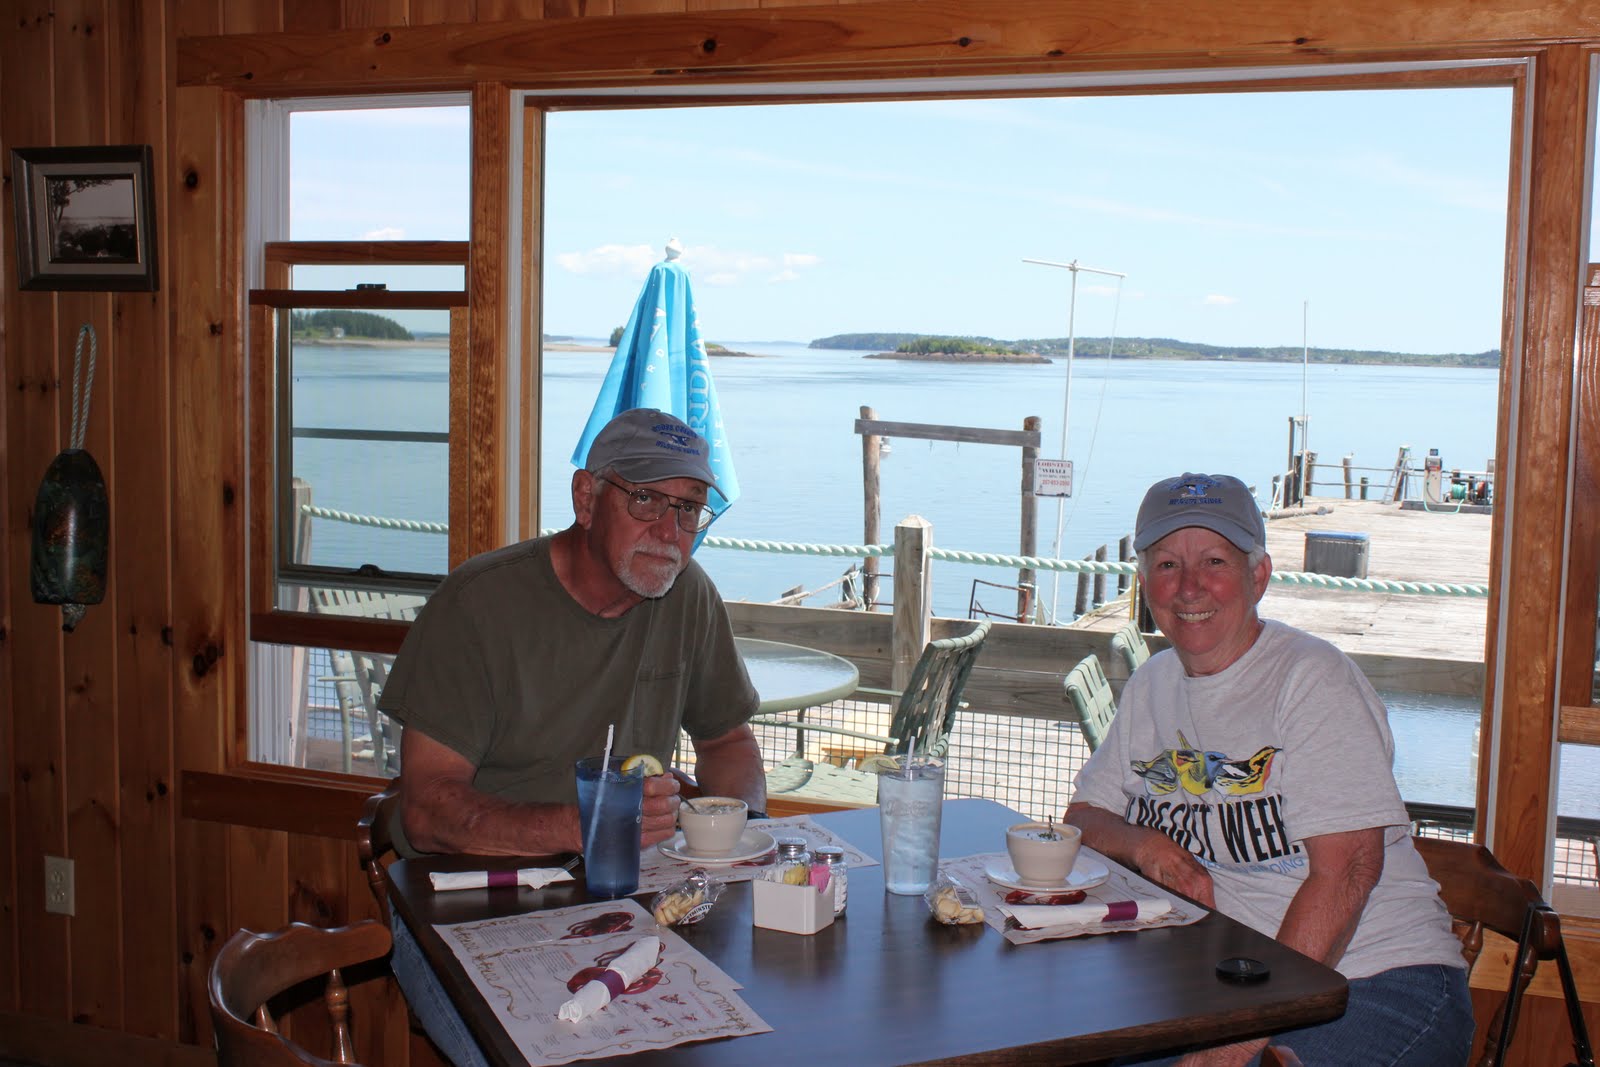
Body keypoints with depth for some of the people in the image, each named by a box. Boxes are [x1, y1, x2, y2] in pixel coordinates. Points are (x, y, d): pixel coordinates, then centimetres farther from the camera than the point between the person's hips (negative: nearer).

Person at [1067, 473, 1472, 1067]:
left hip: (1378, 981, -5)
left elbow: (1346, 872, -17)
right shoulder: (1153, 683, 9)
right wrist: (1145, 845, -7)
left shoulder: (1314, 678, -10)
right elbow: (1083, 816, 16)